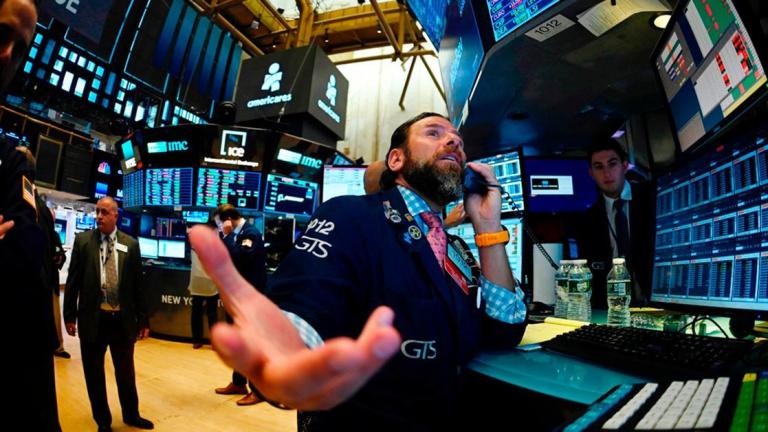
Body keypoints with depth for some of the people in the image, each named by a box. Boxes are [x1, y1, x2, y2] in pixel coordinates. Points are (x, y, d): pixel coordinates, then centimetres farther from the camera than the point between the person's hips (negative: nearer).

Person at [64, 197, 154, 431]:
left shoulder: (131, 244, 0)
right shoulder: (82, 240, 0)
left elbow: (138, 284, 1)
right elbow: (73, 280, 2)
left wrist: (143, 319, 2)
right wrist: (70, 315, -1)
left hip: (123, 318, 0)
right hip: (92, 318, 0)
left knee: (126, 371, 15)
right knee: (93, 373, 12)